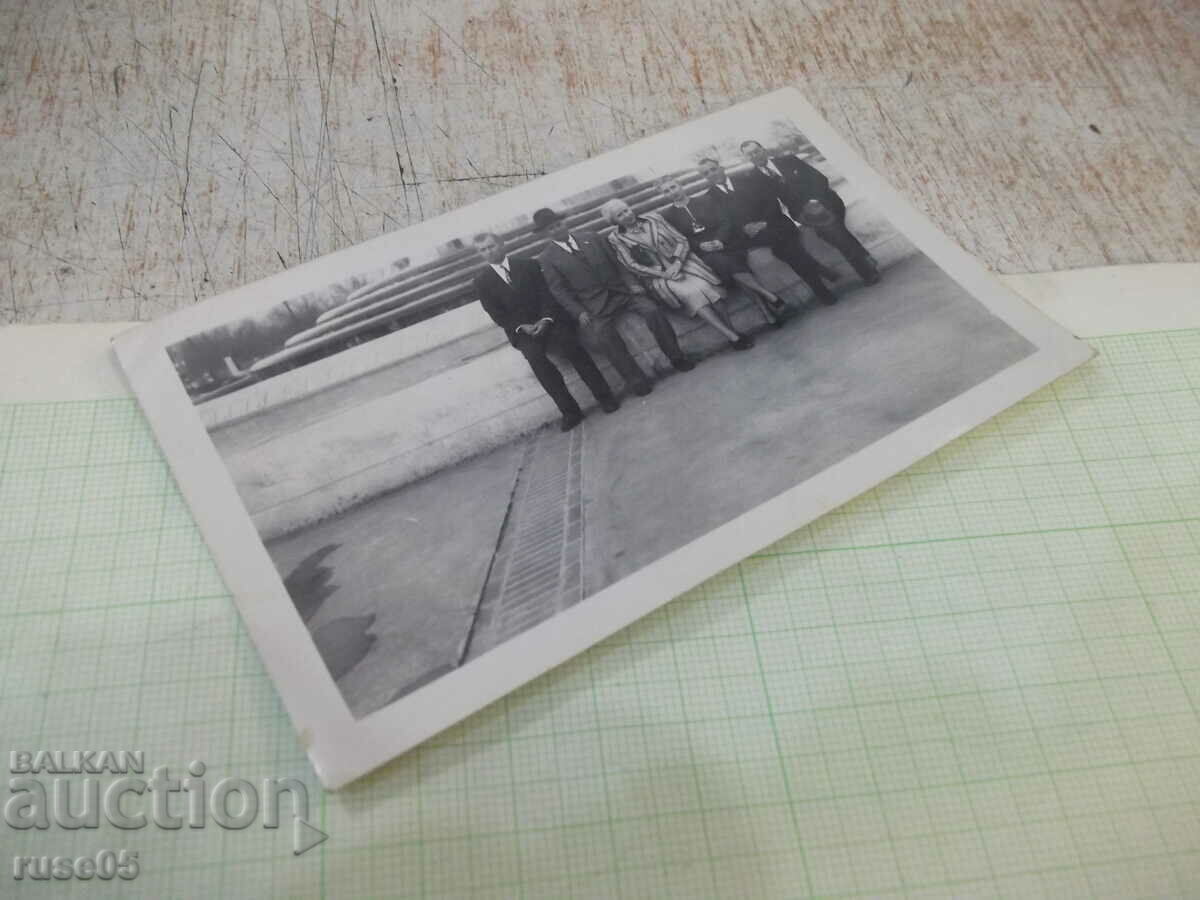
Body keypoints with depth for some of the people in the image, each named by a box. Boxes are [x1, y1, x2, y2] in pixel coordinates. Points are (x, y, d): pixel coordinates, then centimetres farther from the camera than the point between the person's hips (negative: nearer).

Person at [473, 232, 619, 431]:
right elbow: (496, 315, 3)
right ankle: (569, 411, -24)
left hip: (547, 320, 0)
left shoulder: (527, 265, 9)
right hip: (522, 329, 0)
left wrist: (546, 319, -15)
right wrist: (521, 327, -11)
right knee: (535, 357, -29)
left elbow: (546, 293, 2)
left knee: (570, 345, -26)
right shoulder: (482, 281, 8)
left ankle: (604, 396, -17)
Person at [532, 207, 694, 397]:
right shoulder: (546, 259, 3)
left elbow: (616, 262, 13)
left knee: (652, 310, -21)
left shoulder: (591, 237, 12)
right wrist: (579, 312, -14)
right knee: (603, 336, -31)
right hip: (595, 305, -3)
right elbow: (559, 291, 0)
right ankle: (637, 381, -20)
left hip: (620, 291, 3)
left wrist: (632, 283, -1)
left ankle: (676, 357, -7)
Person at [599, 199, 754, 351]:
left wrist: (677, 263, -12)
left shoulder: (653, 218, 8)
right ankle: (733, 337, -30)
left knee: (704, 287, -26)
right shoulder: (616, 238, 1)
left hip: (681, 263, 3)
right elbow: (632, 266, -3)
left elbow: (681, 240, 6)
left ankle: (733, 332, -25)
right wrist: (663, 274, -12)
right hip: (658, 276, -3)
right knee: (690, 293, -30)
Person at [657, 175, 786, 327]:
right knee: (721, 261, -34)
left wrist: (720, 240, -12)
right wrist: (700, 245, -13)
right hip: (704, 254, -1)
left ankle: (766, 309, -34)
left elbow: (726, 222, 7)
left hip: (726, 245, 1)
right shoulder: (665, 216, 12)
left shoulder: (705, 200, 15)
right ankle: (769, 296, -35)